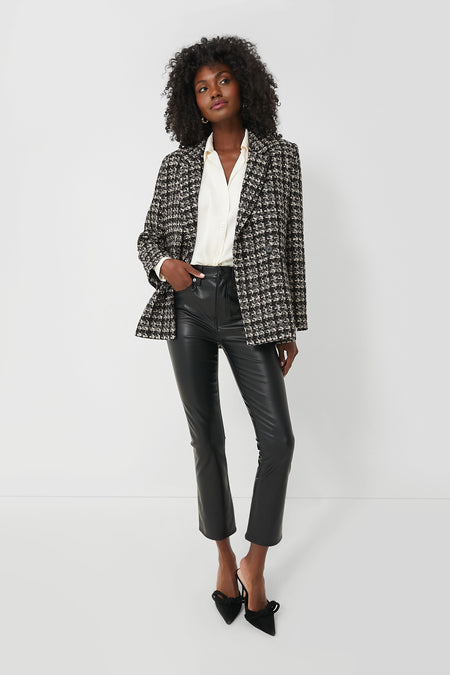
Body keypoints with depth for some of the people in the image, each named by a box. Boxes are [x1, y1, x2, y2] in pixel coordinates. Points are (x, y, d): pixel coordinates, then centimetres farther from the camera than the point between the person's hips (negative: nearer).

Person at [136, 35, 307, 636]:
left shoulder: (280, 156, 7)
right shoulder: (177, 165, 10)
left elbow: (291, 245, 5)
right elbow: (149, 238, 15)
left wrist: (289, 327, 3)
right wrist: (164, 263, -9)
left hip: (249, 306, -1)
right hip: (187, 305, 2)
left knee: (277, 435, -8)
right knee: (205, 435, 8)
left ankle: (256, 560, 14)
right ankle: (224, 556, 26)